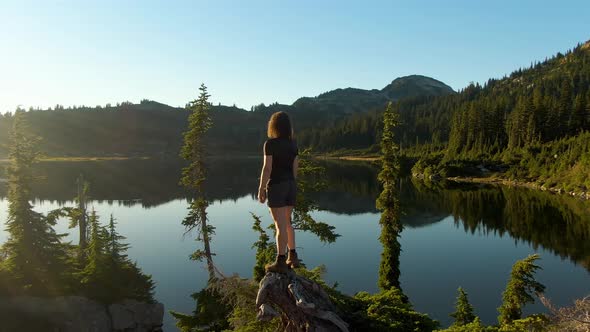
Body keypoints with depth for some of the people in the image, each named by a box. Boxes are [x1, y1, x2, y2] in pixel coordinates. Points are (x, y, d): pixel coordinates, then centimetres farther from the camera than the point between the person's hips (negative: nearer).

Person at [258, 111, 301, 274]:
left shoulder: (270, 143, -13)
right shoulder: (293, 144, 6)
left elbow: (267, 168, -16)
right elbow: (295, 168, 10)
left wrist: (261, 190, -10)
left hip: (276, 187, -7)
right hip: (290, 186, 7)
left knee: (280, 225, -3)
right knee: (286, 223, 17)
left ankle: (281, 263, 4)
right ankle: (293, 257, 20)